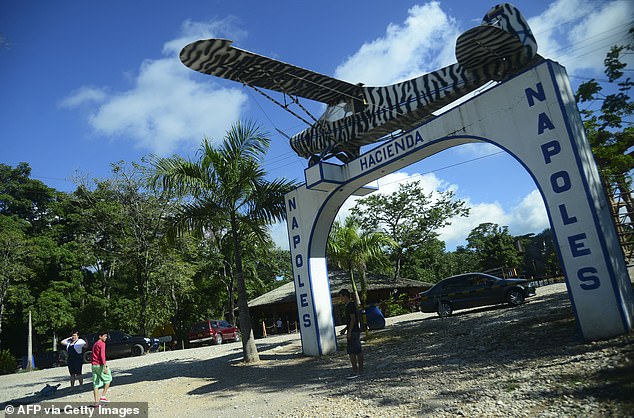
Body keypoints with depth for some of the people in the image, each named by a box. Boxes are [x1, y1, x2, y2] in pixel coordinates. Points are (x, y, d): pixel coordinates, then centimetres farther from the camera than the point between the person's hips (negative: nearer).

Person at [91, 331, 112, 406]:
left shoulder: (95, 344, 18)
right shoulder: (102, 344, -11)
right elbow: (102, 355, -21)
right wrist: (105, 367, -24)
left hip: (94, 365, 8)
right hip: (100, 365, -8)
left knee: (96, 383, 7)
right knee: (108, 379, 8)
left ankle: (96, 402, 7)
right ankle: (103, 396, 2)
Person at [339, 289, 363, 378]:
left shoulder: (350, 306, -16)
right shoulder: (352, 305, 15)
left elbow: (353, 319, -21)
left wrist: (349, 332, -20)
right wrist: (345, 329, 23)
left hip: (353, 332, -10)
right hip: (356, 330, 10)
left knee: (351, 352, -7)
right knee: (358, 351, 13)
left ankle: (355, 371, -5)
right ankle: (360, 369, 19)